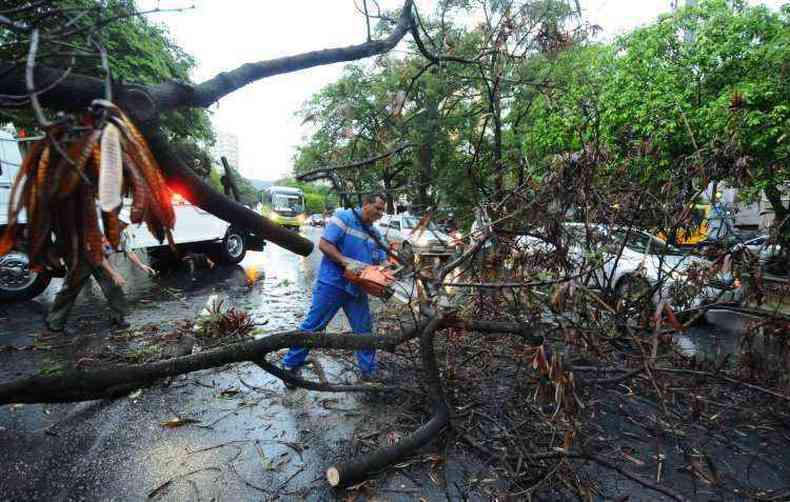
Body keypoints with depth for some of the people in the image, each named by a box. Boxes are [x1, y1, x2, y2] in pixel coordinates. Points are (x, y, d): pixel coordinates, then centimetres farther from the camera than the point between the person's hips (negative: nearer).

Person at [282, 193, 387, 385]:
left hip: (357, 289, 7)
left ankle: (369, 372, 25)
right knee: (313, 326, 3)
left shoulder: (374, 234, 13)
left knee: (364, 330, 11)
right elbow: (324, 244, -15)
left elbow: (380, 261, 15)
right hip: (332, 283, -7)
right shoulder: (344, 218, -8)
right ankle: (290, 365, 19)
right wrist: (346, 262, -22)